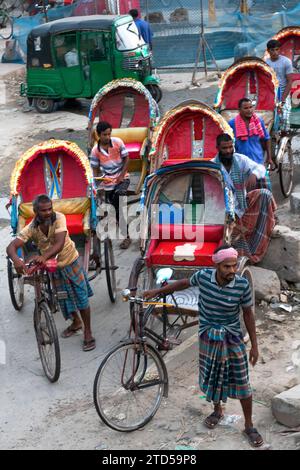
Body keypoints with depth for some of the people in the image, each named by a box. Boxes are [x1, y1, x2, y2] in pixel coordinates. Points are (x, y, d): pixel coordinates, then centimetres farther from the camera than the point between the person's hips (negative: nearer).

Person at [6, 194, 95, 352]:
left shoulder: (59, 218, -26)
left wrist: (44, 256, -57)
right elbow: (11, 247, -28)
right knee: (64, 299, 14)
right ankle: (76, 322, 42)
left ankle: (87, 332, 15)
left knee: (81, 296, 1)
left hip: (71, 262, -2)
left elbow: (59, 244, -38)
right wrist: (16, 259, -52)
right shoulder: (31, 229, -20)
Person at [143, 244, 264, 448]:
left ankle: (249, 426, 21)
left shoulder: (242, 285, -21)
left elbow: (248, 313, -8)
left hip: (232, 338, -2)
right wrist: (157, 292, 12)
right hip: (208, 337, 2)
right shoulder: (203, 276, -17)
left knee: (242, 383, 3)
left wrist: (254, 345, -4)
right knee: (211, 377, 17)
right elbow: (184, 283, 5)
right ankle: (218, 410, 45)